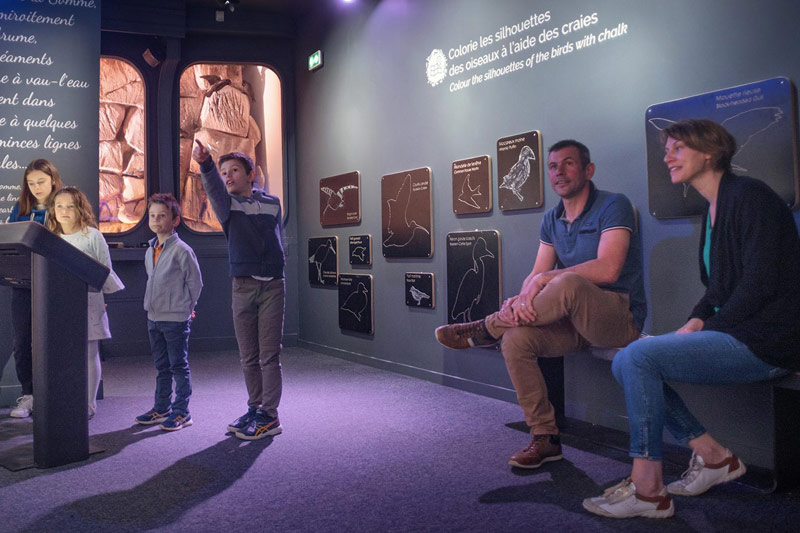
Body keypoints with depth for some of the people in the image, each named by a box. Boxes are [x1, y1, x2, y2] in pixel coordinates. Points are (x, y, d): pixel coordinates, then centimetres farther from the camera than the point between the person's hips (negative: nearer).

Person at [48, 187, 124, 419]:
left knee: (89, 353, 2)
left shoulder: (92, 235, -2)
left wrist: (116, 296, 0)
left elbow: (105, 270, 1)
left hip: (88, 302, -3)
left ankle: (89, 404, 11)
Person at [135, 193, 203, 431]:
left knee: (179, 366, 1)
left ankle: (181, 412, 9)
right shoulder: (150, 251, 10)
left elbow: (195, 282, -8)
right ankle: (161, 408, 26)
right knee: (162, 366, 16)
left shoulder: (181, 250, -13)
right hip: (154, 317, 8)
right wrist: (154, 304, 14)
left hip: (176, 318, -7)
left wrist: (184, 307, -1)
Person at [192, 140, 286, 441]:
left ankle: (269, 416, 3)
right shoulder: (228, 204, 3)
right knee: (248, 357, 7)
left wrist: (276, 265, 9)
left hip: (272, 285, -1)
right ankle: (255, 409, 20)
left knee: (269, 355, -3)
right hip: (243, 286, 2)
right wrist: (206, 165, -38)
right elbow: (213, 188, -19)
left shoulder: (272, 203, 6)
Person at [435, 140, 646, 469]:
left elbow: (608, 269, -24)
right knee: (516, 338, -19)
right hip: (573, 321, 7)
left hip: (621, 319, -7)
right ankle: (545, 438, -9)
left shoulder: (613, 206, -9)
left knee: (567, 284, -37)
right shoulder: (552, 220, 12)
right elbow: (535, 276, 5)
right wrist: (521, 299, -19)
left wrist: (545, 278, -21)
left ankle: (485, 329, -15)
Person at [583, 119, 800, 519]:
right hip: (734, 335, 9)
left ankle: (647, 490, -14)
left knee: (639, 357, -22)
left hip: (764, 343, -9)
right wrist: (696, 322, 1)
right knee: (626, 362, 1)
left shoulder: (749, 194, -11)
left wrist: (704, 327, -14)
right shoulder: (713, 210, 17)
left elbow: (761, 282, -19)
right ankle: (711, 455, 5)